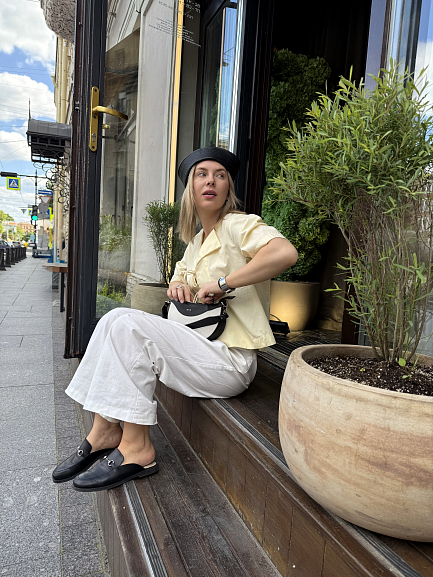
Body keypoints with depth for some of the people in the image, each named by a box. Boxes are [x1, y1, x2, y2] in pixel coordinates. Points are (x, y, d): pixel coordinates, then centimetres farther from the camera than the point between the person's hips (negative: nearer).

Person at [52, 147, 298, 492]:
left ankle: (136, 447, -10)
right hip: (204, 349, 8)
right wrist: (178, 286, 5)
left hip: (232, 361, -8)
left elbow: (286, 252, -28)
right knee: (115, 320, -2)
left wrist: (222, 283, -22)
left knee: (127, 324, -20)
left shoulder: (238, 225, -8)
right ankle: (105, 431, 0)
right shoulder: (196, 241, 18)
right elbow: (182, 280, 31)